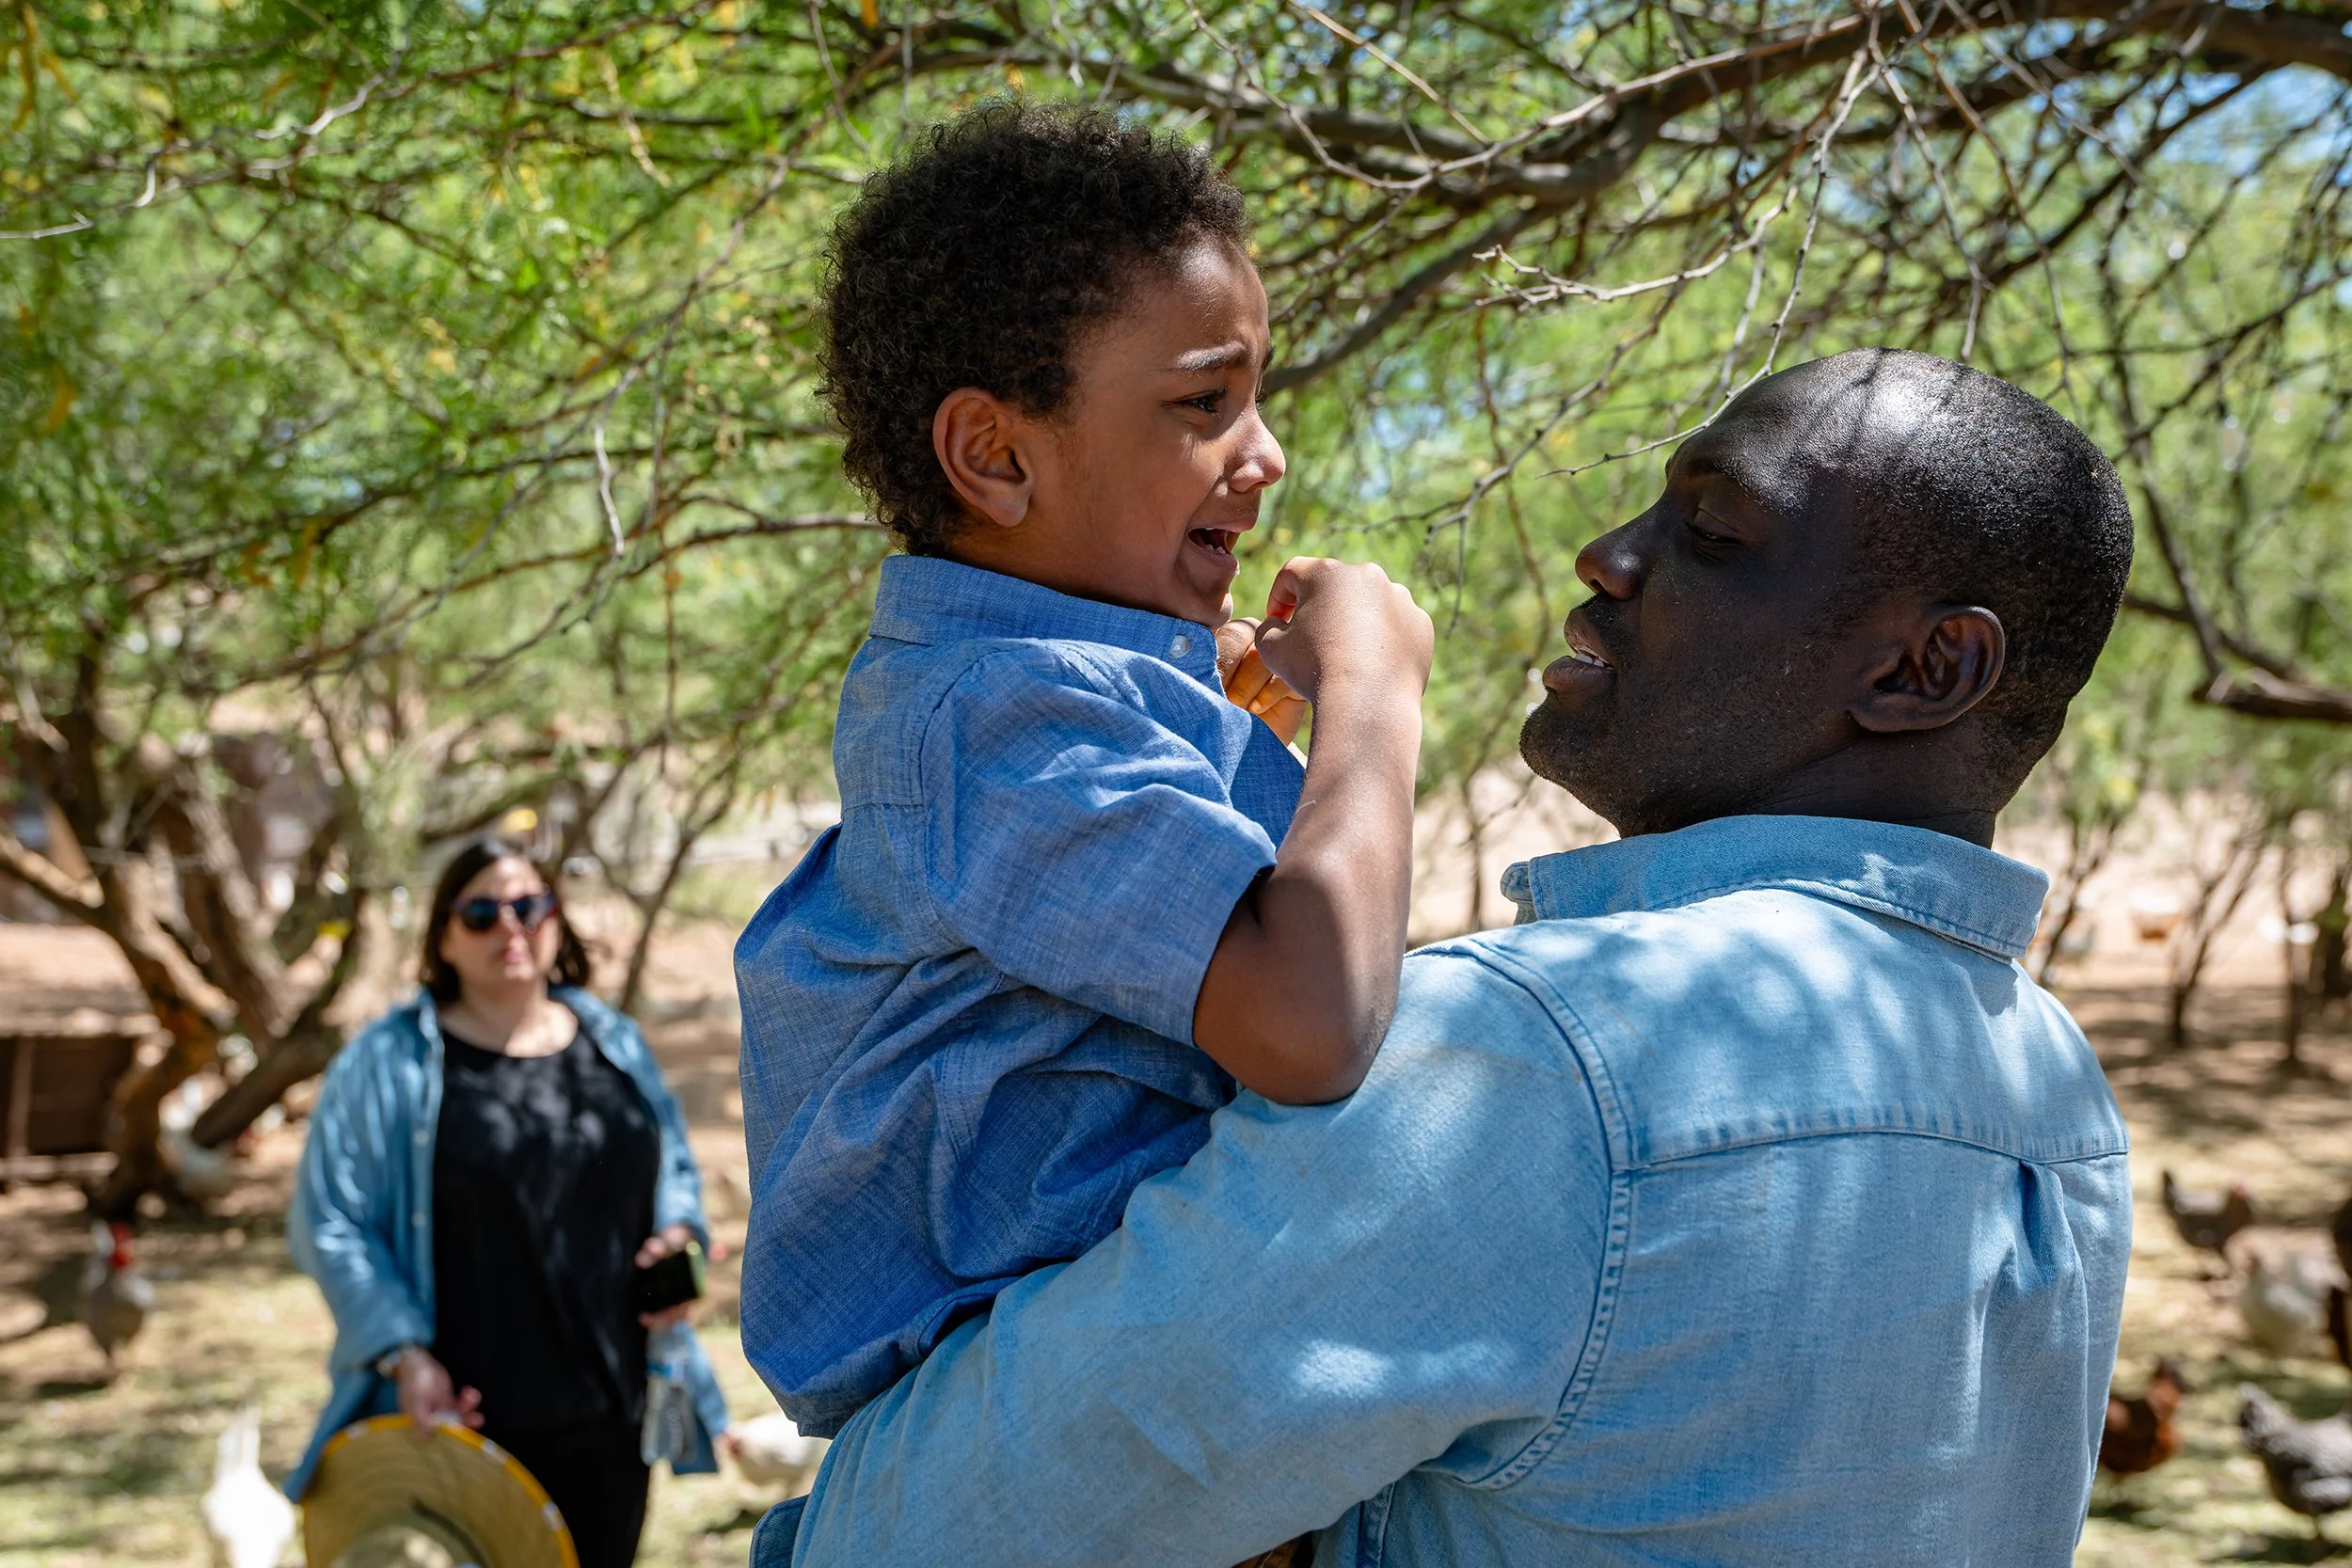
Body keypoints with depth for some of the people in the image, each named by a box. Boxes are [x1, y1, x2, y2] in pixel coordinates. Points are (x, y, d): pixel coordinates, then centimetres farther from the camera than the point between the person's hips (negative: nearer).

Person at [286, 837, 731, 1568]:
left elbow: (676, 1170, 21)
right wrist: (403, 1353, -16)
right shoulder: (388, 1063, -4)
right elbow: (329, 1222, -7)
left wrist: (678, 1234, -1)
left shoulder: (616, 1046, 10)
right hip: (463, 1420, -4)